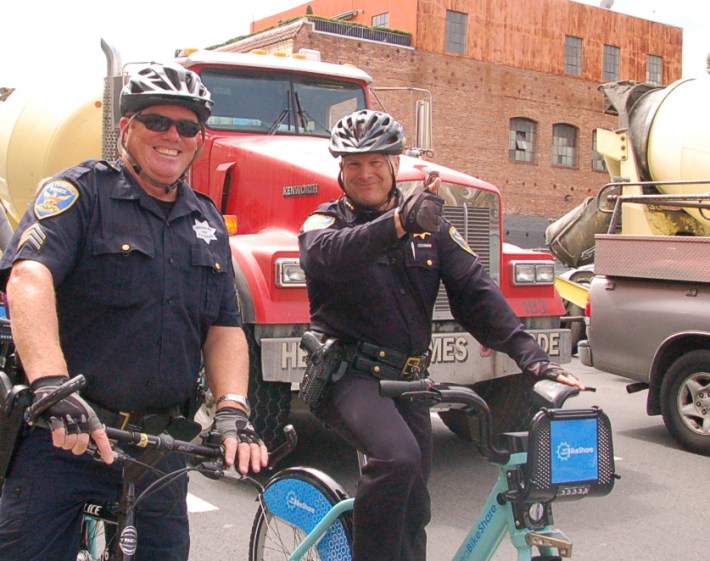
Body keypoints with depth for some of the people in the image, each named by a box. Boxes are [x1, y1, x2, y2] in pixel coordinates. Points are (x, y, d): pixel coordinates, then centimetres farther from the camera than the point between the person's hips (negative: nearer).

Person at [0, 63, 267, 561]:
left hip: (160, 445, 5)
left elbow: (223, 327, 7)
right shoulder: (83, 192, -6)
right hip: (64, 434, -4)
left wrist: (232, 410, -11)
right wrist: (51, 386, -39)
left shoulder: (207, 222, 11)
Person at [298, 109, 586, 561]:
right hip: (349, 375, -4)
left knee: (412, 511, 11)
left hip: (407, 383, 5)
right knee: (396, 456, -31)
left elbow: (475, 290, -1)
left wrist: (528, 353, -16)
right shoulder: (327, 222, -2)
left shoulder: (430, 227, 9)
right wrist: (399, 222, -46)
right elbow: (327, 254, -28)